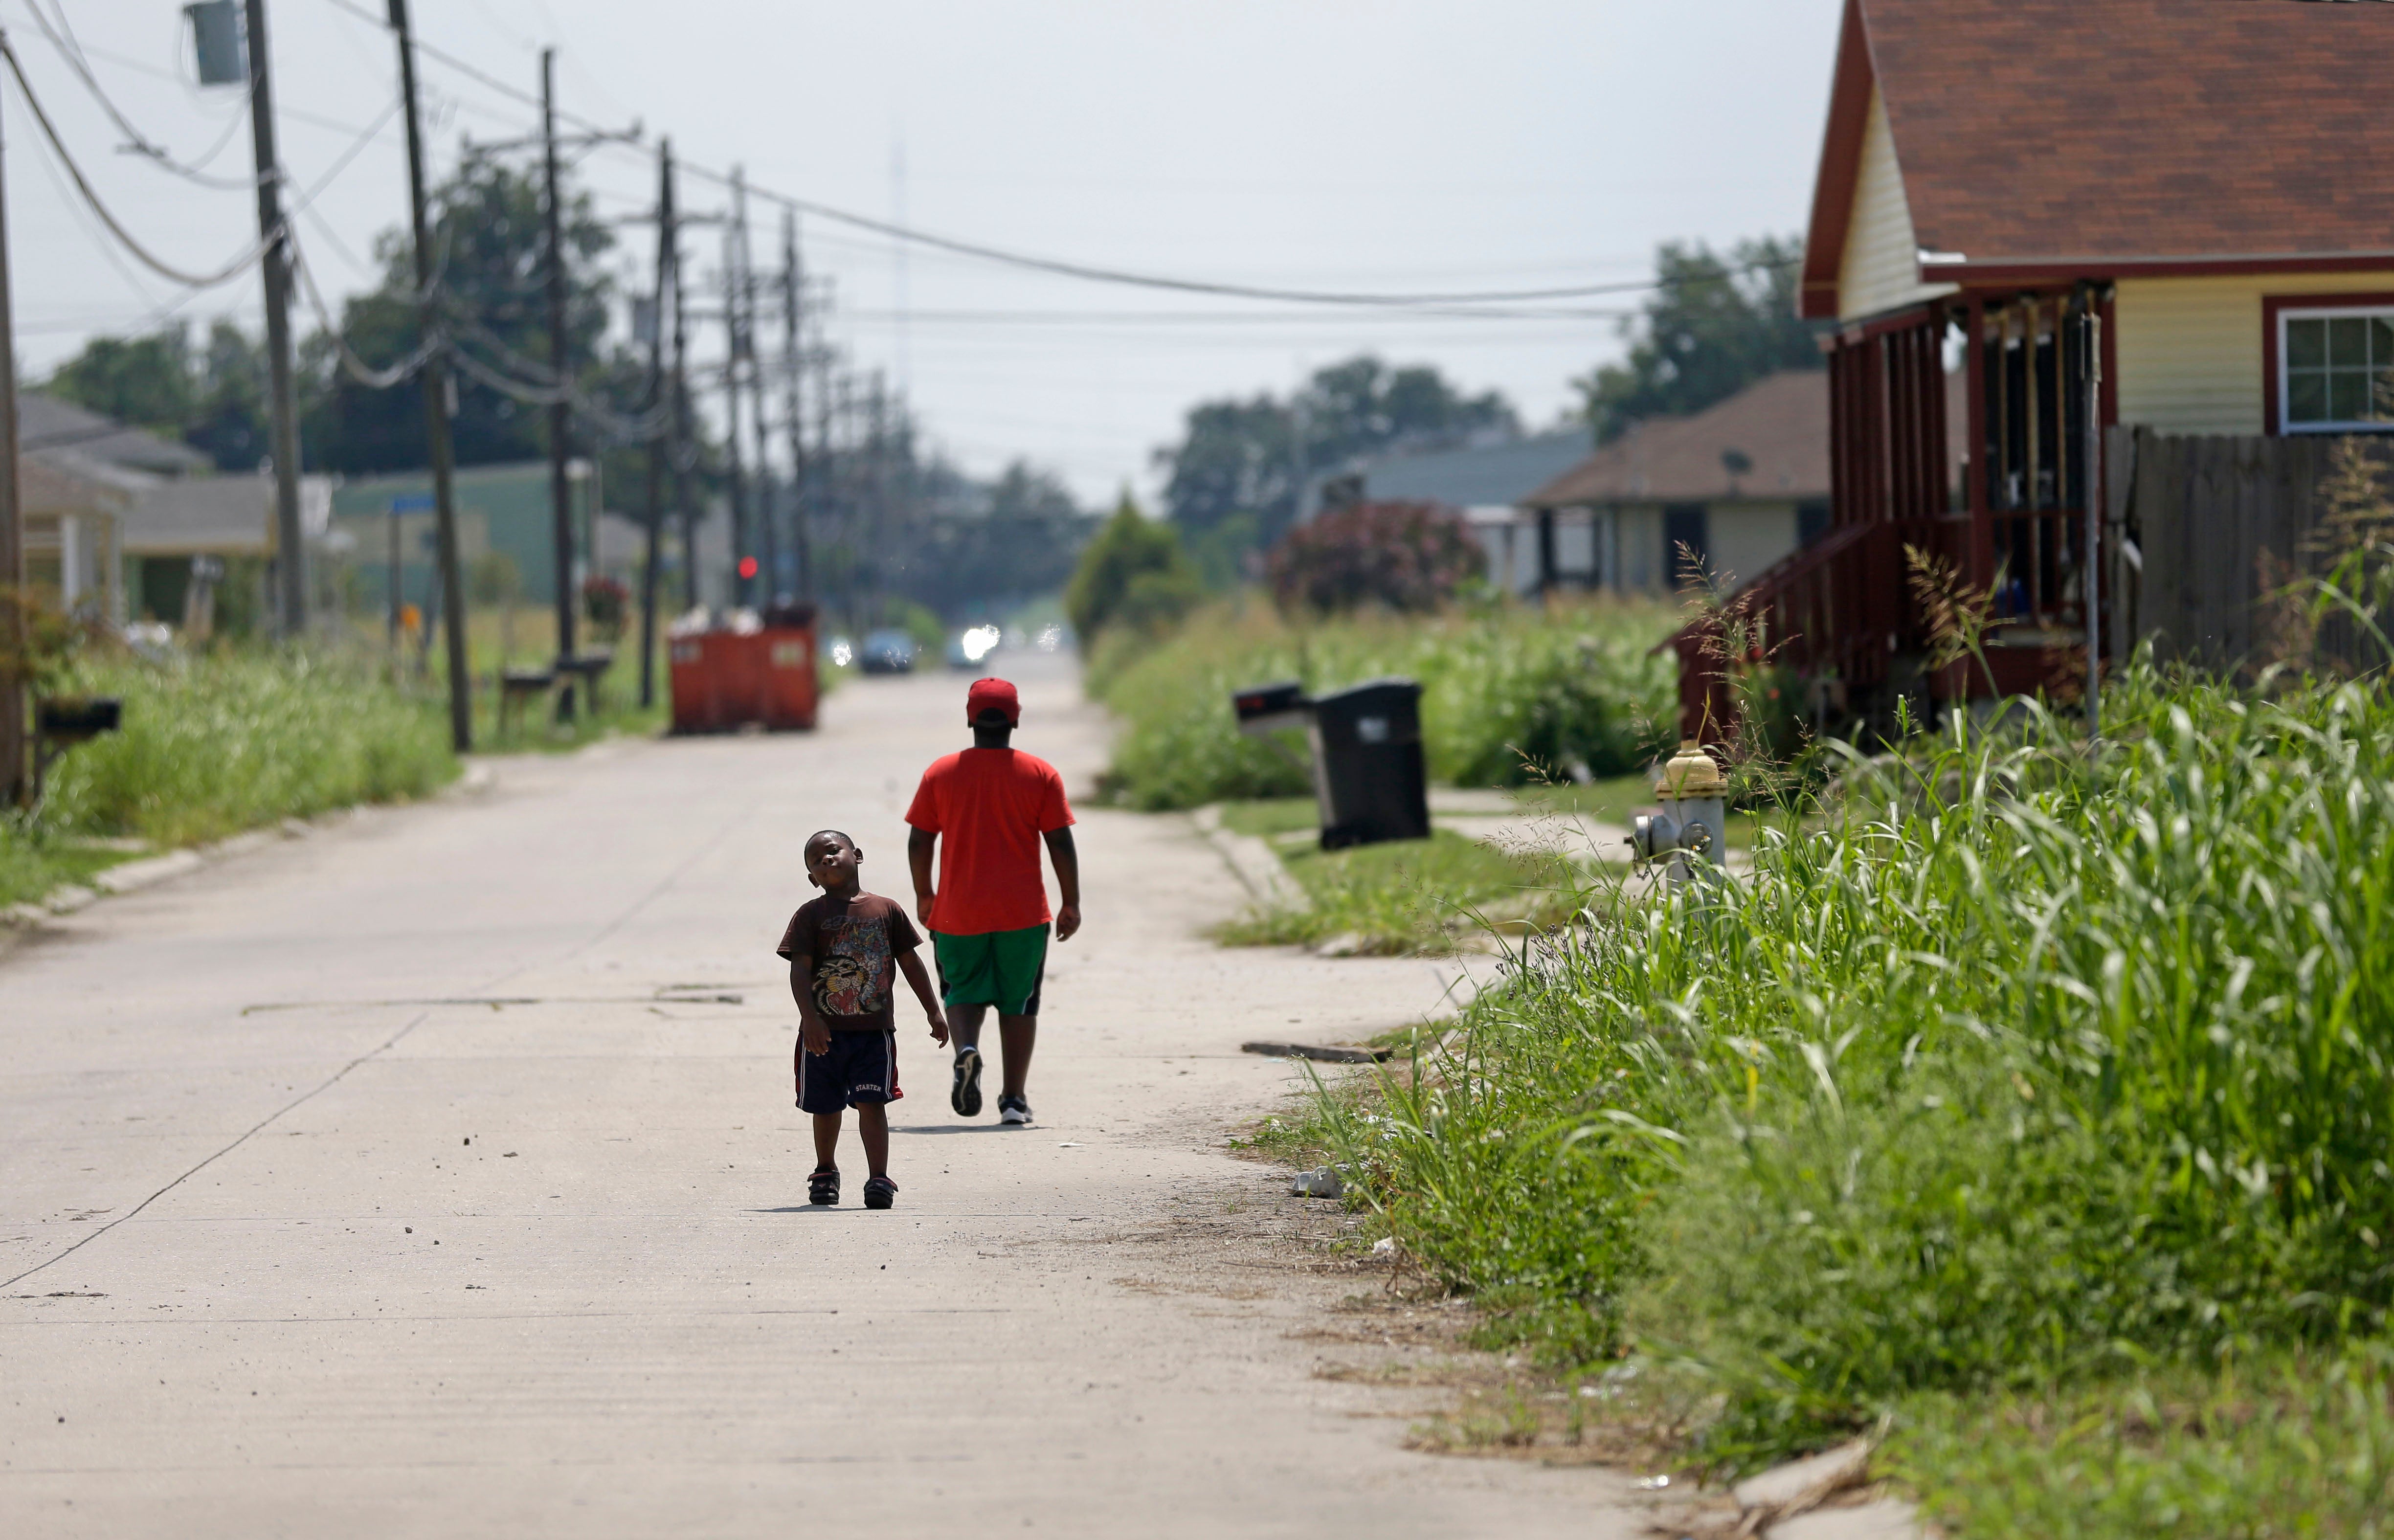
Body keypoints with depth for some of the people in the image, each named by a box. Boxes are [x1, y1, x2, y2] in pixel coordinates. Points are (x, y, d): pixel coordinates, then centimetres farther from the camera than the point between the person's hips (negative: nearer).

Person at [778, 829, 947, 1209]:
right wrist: (809, 1018, -21)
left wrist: (934, 1012, 10)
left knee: (872, 1103, -9)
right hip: (824, 1032, 0)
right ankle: (825, 1172, 34)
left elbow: (910, 963, 11)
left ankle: (879, 1178, -9)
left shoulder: (886, 910, 4)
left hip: (874, 1030, 0)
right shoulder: (811, 916, -1)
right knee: (826, 1107, 14)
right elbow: (800, 970, -8)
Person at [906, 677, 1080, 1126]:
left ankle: (966, 1048, -19)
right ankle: (1014, 1098, 8)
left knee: (964, 991, 12)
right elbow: (1060, 842, -4)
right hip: (1023, 913, 0)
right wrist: (1071, 904, 5)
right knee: (1018, 1001, 10)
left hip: (958, 912, 0)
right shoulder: (1040, 774, -3)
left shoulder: (941, 772, -1)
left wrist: (924, 895, 16)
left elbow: (919, 841, 2)